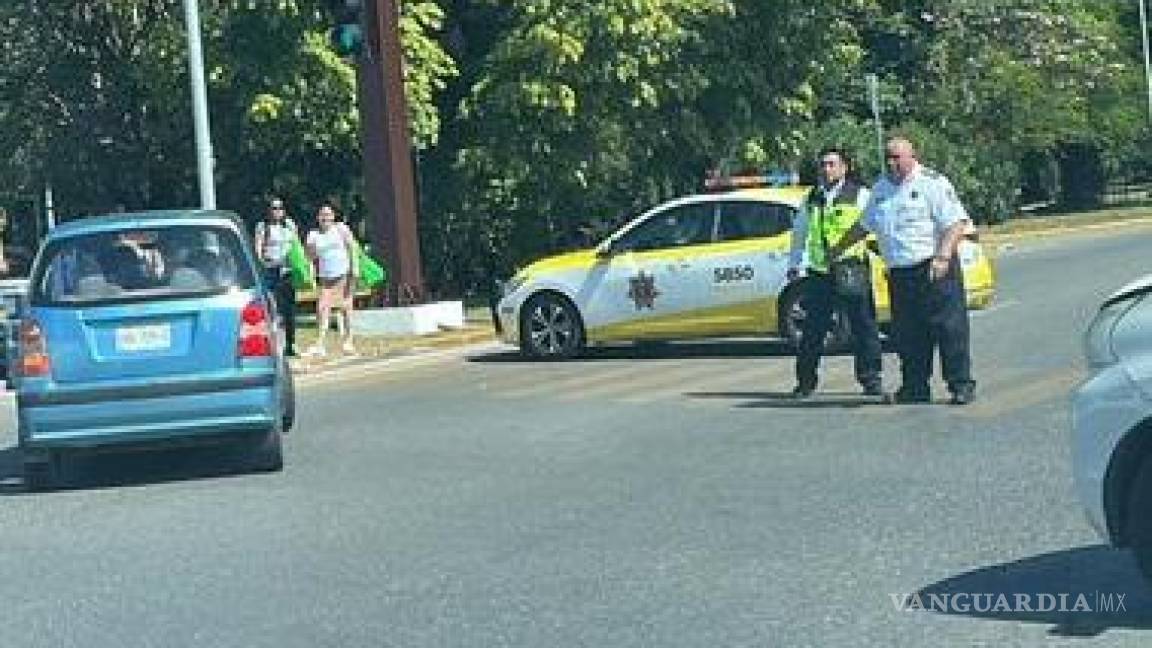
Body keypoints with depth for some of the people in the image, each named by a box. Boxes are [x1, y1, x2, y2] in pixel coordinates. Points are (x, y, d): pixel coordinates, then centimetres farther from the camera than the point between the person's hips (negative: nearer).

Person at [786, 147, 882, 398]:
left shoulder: (859, 195, 3)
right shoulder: (812, 199, 16)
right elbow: (799, 233, 27)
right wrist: (794, 264, 24)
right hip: (818, 274, 4)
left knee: (863, 326, -1)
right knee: (812, 330, 7)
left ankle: (870, 379, 7)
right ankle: (805, 381, 16)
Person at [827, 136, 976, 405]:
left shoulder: (932, 183, -4)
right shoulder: (881, 188, 18)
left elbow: (957, 222, -11)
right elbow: (864, 226, 32)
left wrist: (943, 256, -23)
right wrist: (837, 249, 36)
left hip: (934, 269, -6)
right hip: (899, 274, 7)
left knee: (949, 328, -6)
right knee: (907, 333, 7)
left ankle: (961, 385, -1)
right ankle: (915, 388, 14)